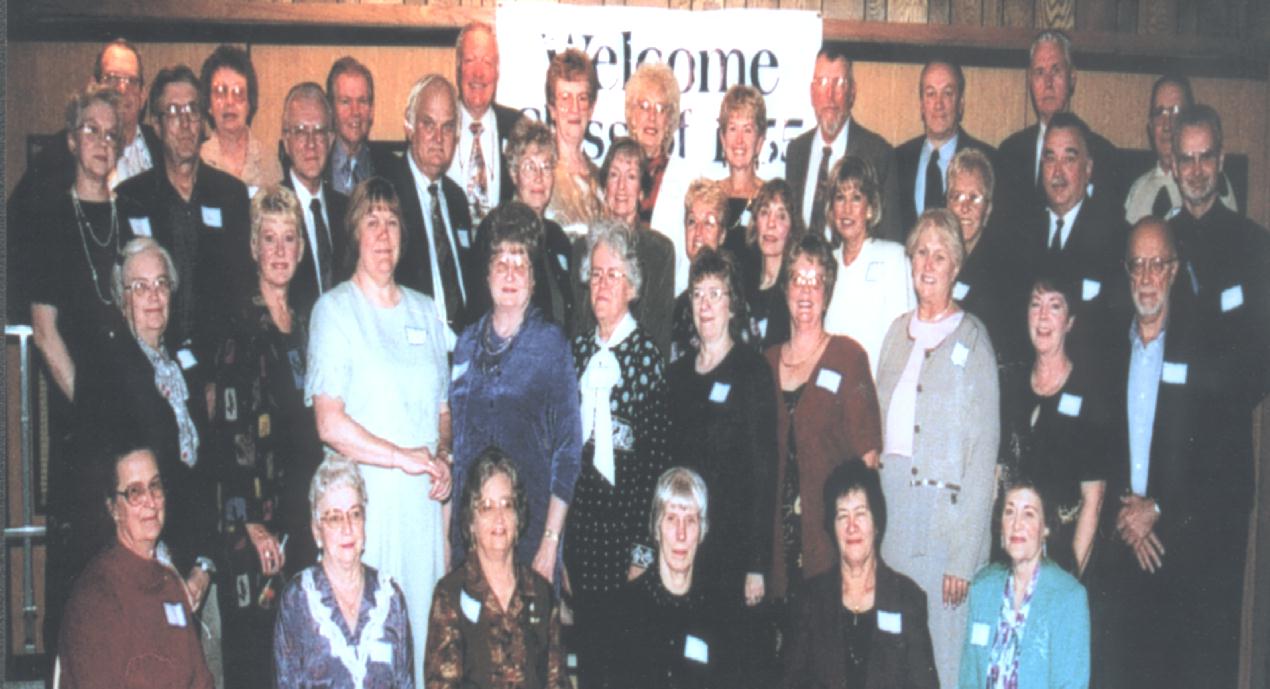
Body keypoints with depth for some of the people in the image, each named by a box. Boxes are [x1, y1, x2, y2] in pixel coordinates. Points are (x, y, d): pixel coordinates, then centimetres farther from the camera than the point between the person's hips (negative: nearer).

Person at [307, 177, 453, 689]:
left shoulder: (425, 312, 14)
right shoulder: (334, 309, -1)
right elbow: (330, 423, -10)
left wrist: (443, 458, 1)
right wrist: (405, 458, -11)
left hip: (424, 500, 5)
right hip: (365, 498, -4)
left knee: (425, 628, 5)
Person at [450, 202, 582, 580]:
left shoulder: (552, 343, -2)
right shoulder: (468, 342, 10)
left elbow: (568, 449, -5)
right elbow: (453, 438, 14)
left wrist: (551, 541, -10)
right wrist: (446, 531, 9)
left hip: (530, 529, -3)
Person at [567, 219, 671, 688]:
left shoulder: (646, 355, -8)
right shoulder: (578, 351, 10)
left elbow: (655, 456, -9)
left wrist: (642, 550, -11)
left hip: (624, 520, -5)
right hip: (580, 520, 5)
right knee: (586, 637, 13)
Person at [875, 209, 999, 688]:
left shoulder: (972, 340, -6)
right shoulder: (898, 332, 12)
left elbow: (983, 452, -9)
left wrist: (964, 558, -14)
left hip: (948, 518, -5)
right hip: (892, 512, 5)